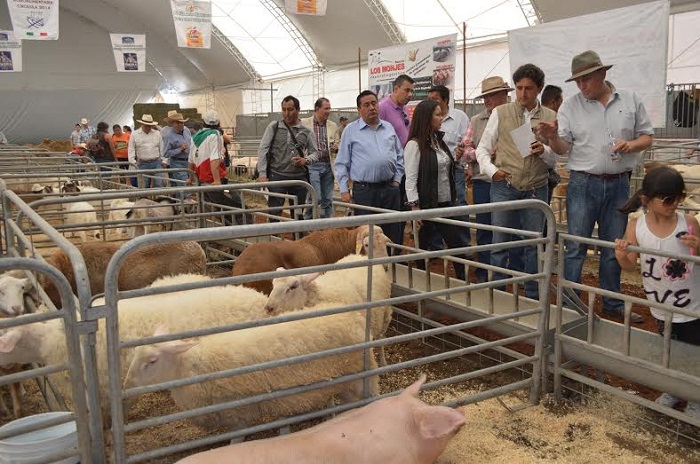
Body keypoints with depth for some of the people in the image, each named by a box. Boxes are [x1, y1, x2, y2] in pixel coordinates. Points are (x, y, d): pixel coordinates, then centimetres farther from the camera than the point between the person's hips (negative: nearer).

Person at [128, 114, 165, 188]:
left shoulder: (157, 134, 9)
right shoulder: (135, 134, 4)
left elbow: (162, 148, 9)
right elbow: (131, 149, 3)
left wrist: (163, 160, 3)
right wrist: (133, 162, -6)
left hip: (156, 163, 1)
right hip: (143, 164, -1)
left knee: (158, 184, -4)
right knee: (144, 186, 2)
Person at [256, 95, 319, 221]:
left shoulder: (306, 131, 7)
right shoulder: (274, 127, 2)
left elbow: (314, 153, 12)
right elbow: (262, 150, -1)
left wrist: (306, 160, -11)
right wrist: (262, 174, -11)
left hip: (299, 178, 2)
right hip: (277, 176, -2)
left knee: (297, 214, 10)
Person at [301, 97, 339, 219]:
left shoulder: (333, 126, 9)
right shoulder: (304, 123, -2)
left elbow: (337, 147, 17)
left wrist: (337, 147, -5)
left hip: (328, 166, 4)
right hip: (312, 165, -4)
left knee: (328, 199, 9)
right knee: (315, 199, -8)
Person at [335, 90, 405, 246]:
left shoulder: (389, 128, 13)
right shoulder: (351, 130, 3)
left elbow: (400, 156, 17)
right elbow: (341, 163, 2)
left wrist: (397, 180, 7)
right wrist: (344, 190, -5)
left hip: (390, 189, 4)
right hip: (364, 190, -3)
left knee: (394, 235, 7)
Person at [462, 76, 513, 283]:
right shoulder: (476, 121, 8)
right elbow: (465, 151, 2)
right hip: (483, 183, 2)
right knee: (485, 230, 11)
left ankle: (519, 271, 18)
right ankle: (484, 272, 23)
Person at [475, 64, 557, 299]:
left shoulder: (550, 117, 5)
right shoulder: (500, 113, 3)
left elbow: (555, 158, 5)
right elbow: (482, 148, 5)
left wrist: (543, 151, -16)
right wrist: (491, 170, -12)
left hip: (536, 189, 1)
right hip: (504, 186, -1)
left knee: (534, 245, 10)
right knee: (500, 243, 2)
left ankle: (532, 296, 22)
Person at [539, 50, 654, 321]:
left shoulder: (630, 100, 5)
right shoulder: (570, 106, 0)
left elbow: (647, 136, 9)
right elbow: (563, 148, -3)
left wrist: (632, 145, -12)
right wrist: (553, 137, -25)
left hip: (619, 184, 2)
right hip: (583, 184, -2)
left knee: (614, 248, 12)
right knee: (576, 247, -1)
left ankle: (612, 304, 25)